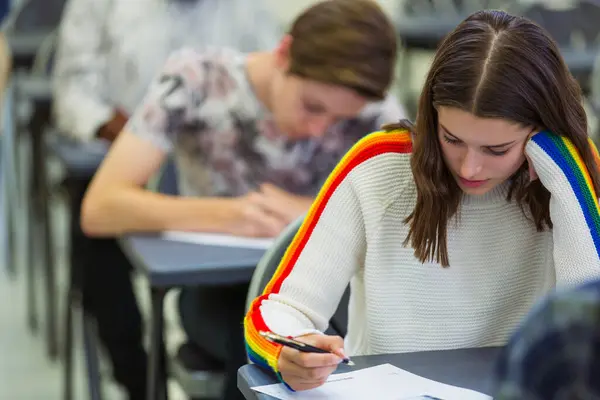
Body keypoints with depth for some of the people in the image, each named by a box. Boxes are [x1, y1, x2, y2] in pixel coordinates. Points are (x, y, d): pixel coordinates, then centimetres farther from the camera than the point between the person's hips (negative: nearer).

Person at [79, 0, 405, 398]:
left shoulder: (371, 110, -12)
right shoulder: (194, 80, -16)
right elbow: (99, 209, -22)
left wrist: (312, 212, -29)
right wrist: (223, 215, -37)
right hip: (218, 286, -2)